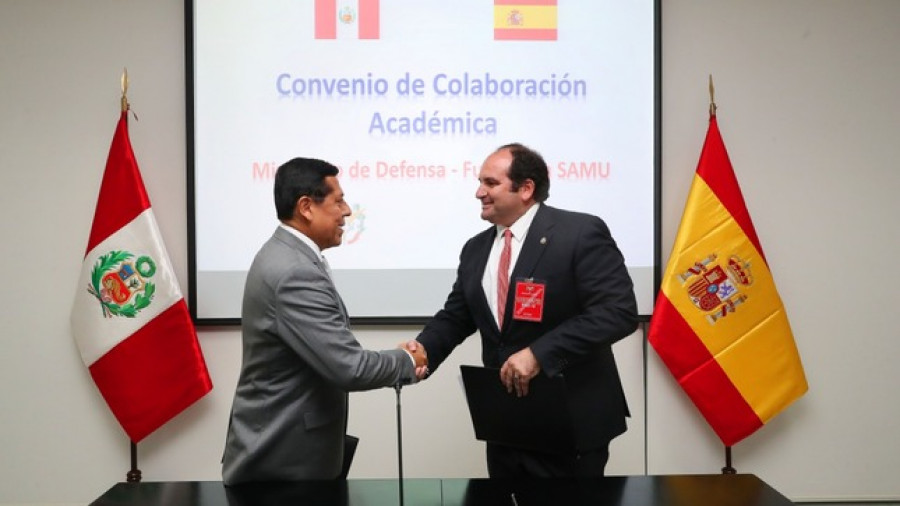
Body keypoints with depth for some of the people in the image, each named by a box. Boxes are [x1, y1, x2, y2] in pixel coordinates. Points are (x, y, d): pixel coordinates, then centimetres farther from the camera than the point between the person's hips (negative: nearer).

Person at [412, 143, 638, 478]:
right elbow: (455, 316, 15)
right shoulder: (476, 250, 10)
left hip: (571, 423, -6)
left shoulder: (580, 233, -12)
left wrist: (538, 353, -27)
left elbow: (619, 311, -21)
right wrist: (424, 349, -8)